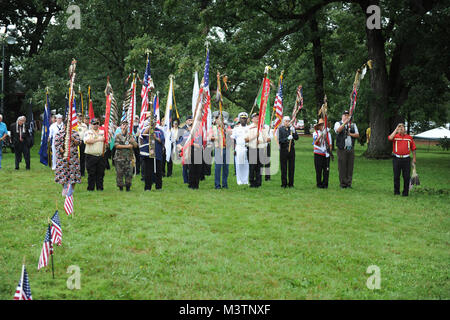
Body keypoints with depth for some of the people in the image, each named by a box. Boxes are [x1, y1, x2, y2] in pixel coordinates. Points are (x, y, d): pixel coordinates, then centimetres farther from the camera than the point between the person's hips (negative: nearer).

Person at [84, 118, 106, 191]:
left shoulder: (102, 132, 15)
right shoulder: (88, 132, 1)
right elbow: (88, 141, -16)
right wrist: (98, 139, -13)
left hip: (100, 156, 4)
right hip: (91, 156, -4)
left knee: (100, 173, 4)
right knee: (91, 173, -1)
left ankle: (100, 188, 11)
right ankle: (90, 188, 5)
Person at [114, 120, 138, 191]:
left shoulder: (130, 136, 12)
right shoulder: (118, 136, 1)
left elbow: (135, 145, 8)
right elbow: (116, 145, -11)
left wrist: (133, 142, -15)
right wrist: (127, 146, -13)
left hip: (129, 158, 3)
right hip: (120, 158, -2)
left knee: (129, 173, -2)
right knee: (119, 173, 0)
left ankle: (128, 186, 8)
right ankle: (120, 186, 10)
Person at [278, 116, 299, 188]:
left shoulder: (292, 128, 7)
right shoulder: (281, 129, 0)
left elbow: (296, 138, -2)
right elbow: (280, 140, -8)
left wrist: (293, 132, -18)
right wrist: (287, 138, -22)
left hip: (291, 149, 2)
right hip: (283, 150, -2)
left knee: (291, 167, 4)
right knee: (283, 168, 0)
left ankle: (291, 184, 11)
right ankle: (284, 184, 6)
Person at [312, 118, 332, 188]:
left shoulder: (328, 133, 11)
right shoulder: (315, 133, 1)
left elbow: (330, 144, 14)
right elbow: (315, 143, -15)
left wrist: (330, 150, -3)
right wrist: (320, 136, -28)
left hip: (326, 154, 3)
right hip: (318, 154, -3)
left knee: (326, 169, -1)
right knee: (318, 170, -2)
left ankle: (325, 184, 6)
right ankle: (319, 183, 5)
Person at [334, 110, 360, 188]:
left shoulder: (353, 125, 16)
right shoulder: (338, 123, 4)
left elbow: (357, 135, 10)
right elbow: (338, 130, -18)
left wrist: (350, 134, -8)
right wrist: (345, 122, -29)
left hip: (351, 149, 3)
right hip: (342, 149, -3)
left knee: (350, 167, 2)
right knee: (342, 167, -4)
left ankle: (349, 183, 9)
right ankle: (342, 184, 2)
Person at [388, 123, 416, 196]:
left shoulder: (409, 137, 9)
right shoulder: (395, 136, 5)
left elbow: (413, 149, 11)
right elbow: (390, 138, -19)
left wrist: (414, 158, 4)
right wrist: (396, 129, -11)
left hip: (406, 159, 1)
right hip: (396, 159, 0)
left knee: (406, 177, 0)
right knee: (396, 176, 6)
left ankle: (405, 192, 9)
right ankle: (396, 191, 16)